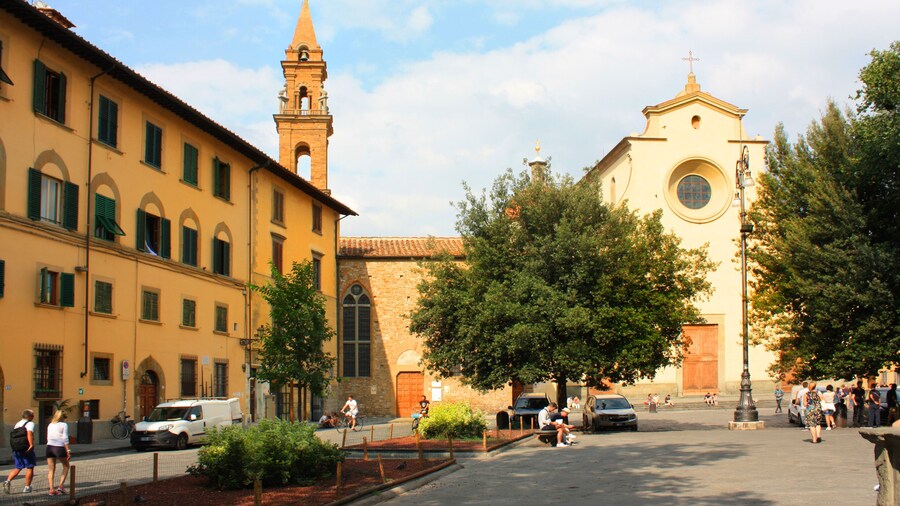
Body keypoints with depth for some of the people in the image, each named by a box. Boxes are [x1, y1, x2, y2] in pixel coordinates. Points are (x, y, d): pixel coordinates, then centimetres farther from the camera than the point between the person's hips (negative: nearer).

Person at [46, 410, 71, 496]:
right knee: (66, 466, 13)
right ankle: (60, 485, 4)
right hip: (59, 447, -5)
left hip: (49, 447, 5)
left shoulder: (50, 425, 15)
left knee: (51, 469, 7)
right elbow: (65, 439, -9)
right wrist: (68, 451, -8)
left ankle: (51, 489, 2)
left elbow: (48, 438, 18)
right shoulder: (64, 425, -2)